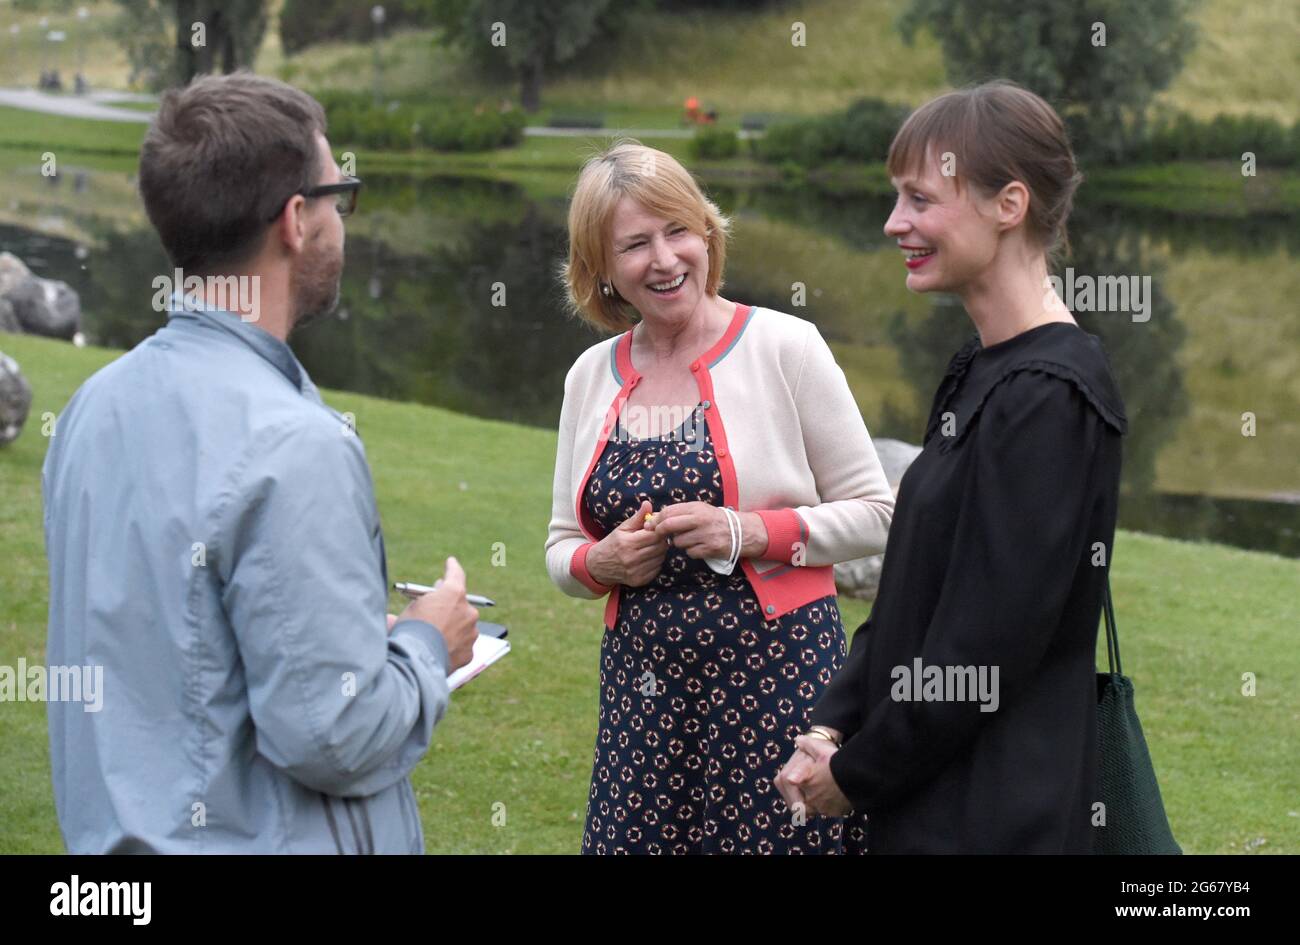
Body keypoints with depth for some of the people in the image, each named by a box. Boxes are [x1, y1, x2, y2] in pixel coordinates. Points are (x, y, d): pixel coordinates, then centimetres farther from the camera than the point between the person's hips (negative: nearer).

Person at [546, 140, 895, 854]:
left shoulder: (784, 346, -4)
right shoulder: (591, 376, 9)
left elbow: (874, 514, -2)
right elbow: (563, 549, 16)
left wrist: (751, 532, -15)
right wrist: (600, 563, -6)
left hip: (778, 675, -4)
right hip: (642, 682, 4)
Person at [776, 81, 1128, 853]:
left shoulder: (1049, 398, -19)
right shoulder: (983, 372, 10)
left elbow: (989, 645, -20)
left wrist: (857, 774, -10)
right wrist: (834, 730, 3)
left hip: (996, 816, -8)